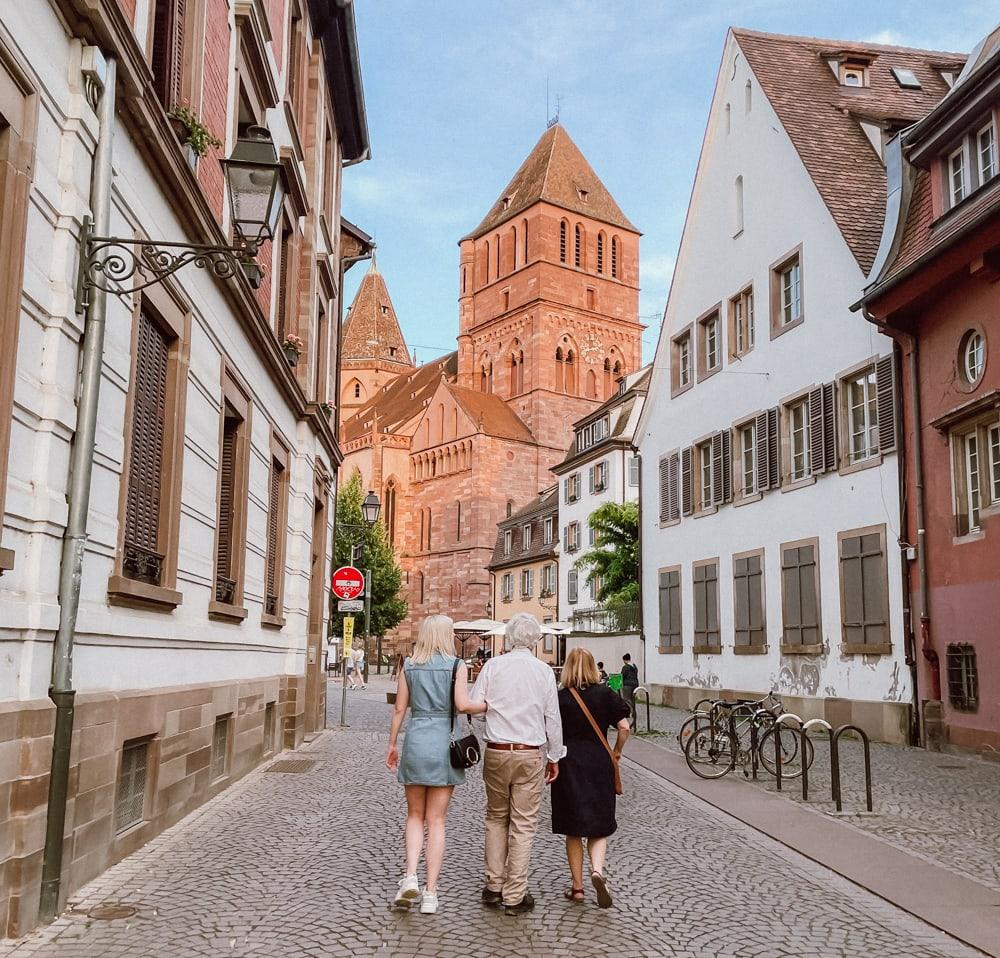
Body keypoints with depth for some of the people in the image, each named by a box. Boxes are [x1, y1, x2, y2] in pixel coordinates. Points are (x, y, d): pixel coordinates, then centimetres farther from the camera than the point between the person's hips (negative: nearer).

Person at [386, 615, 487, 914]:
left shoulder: (409, 666, 6)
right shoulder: (457, 666, -3)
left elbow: (399, 709, 5)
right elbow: (463, 704, -15)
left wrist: (392, 745, 13)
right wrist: (489, 705, 2)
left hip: (415, 742, 2)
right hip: (444, 744, -2)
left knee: (415, 815, 16)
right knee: (436, 820, 6)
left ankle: (410, 878, -1)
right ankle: (430, 893, 7)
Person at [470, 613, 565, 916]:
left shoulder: (493, 666, -2)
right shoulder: (544, 671, -1)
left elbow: (473, 706, -4)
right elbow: (552, 718, 2)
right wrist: (554, 757, 11)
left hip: (496, 752, 1)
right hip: (530, 755, -1)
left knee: (496, 818, 17)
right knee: (524, 824, 5)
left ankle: (494, 886, 20)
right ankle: (515, 896, 9)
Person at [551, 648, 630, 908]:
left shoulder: (560, 698, -4)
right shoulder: (605, 694, -1)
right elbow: (624, 727, -6)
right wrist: (617, 752, 9)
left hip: (568, 766, 0)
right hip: (599, 765, 1)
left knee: (573, 830, 11)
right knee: (598, 827, 10)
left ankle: (577, 886, 15)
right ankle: (597, 870, -15)